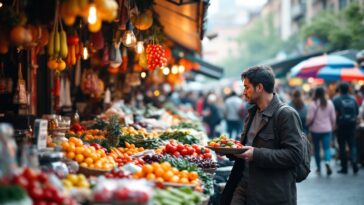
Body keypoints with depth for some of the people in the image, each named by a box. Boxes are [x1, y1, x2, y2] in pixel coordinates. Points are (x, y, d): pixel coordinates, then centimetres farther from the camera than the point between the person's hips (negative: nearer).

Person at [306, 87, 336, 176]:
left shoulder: (313, 104, -12)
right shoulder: (329, 103, -1)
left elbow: (310, 118, -12)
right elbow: (333, 117, 3)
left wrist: (308, 124, 9)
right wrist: (332, 127, 15)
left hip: (315, 129, -2)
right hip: (327, 129, 2)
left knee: (316, 148, 12)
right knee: (326, 147, -2)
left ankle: (319, 167, 20)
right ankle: (327, 162, -28)